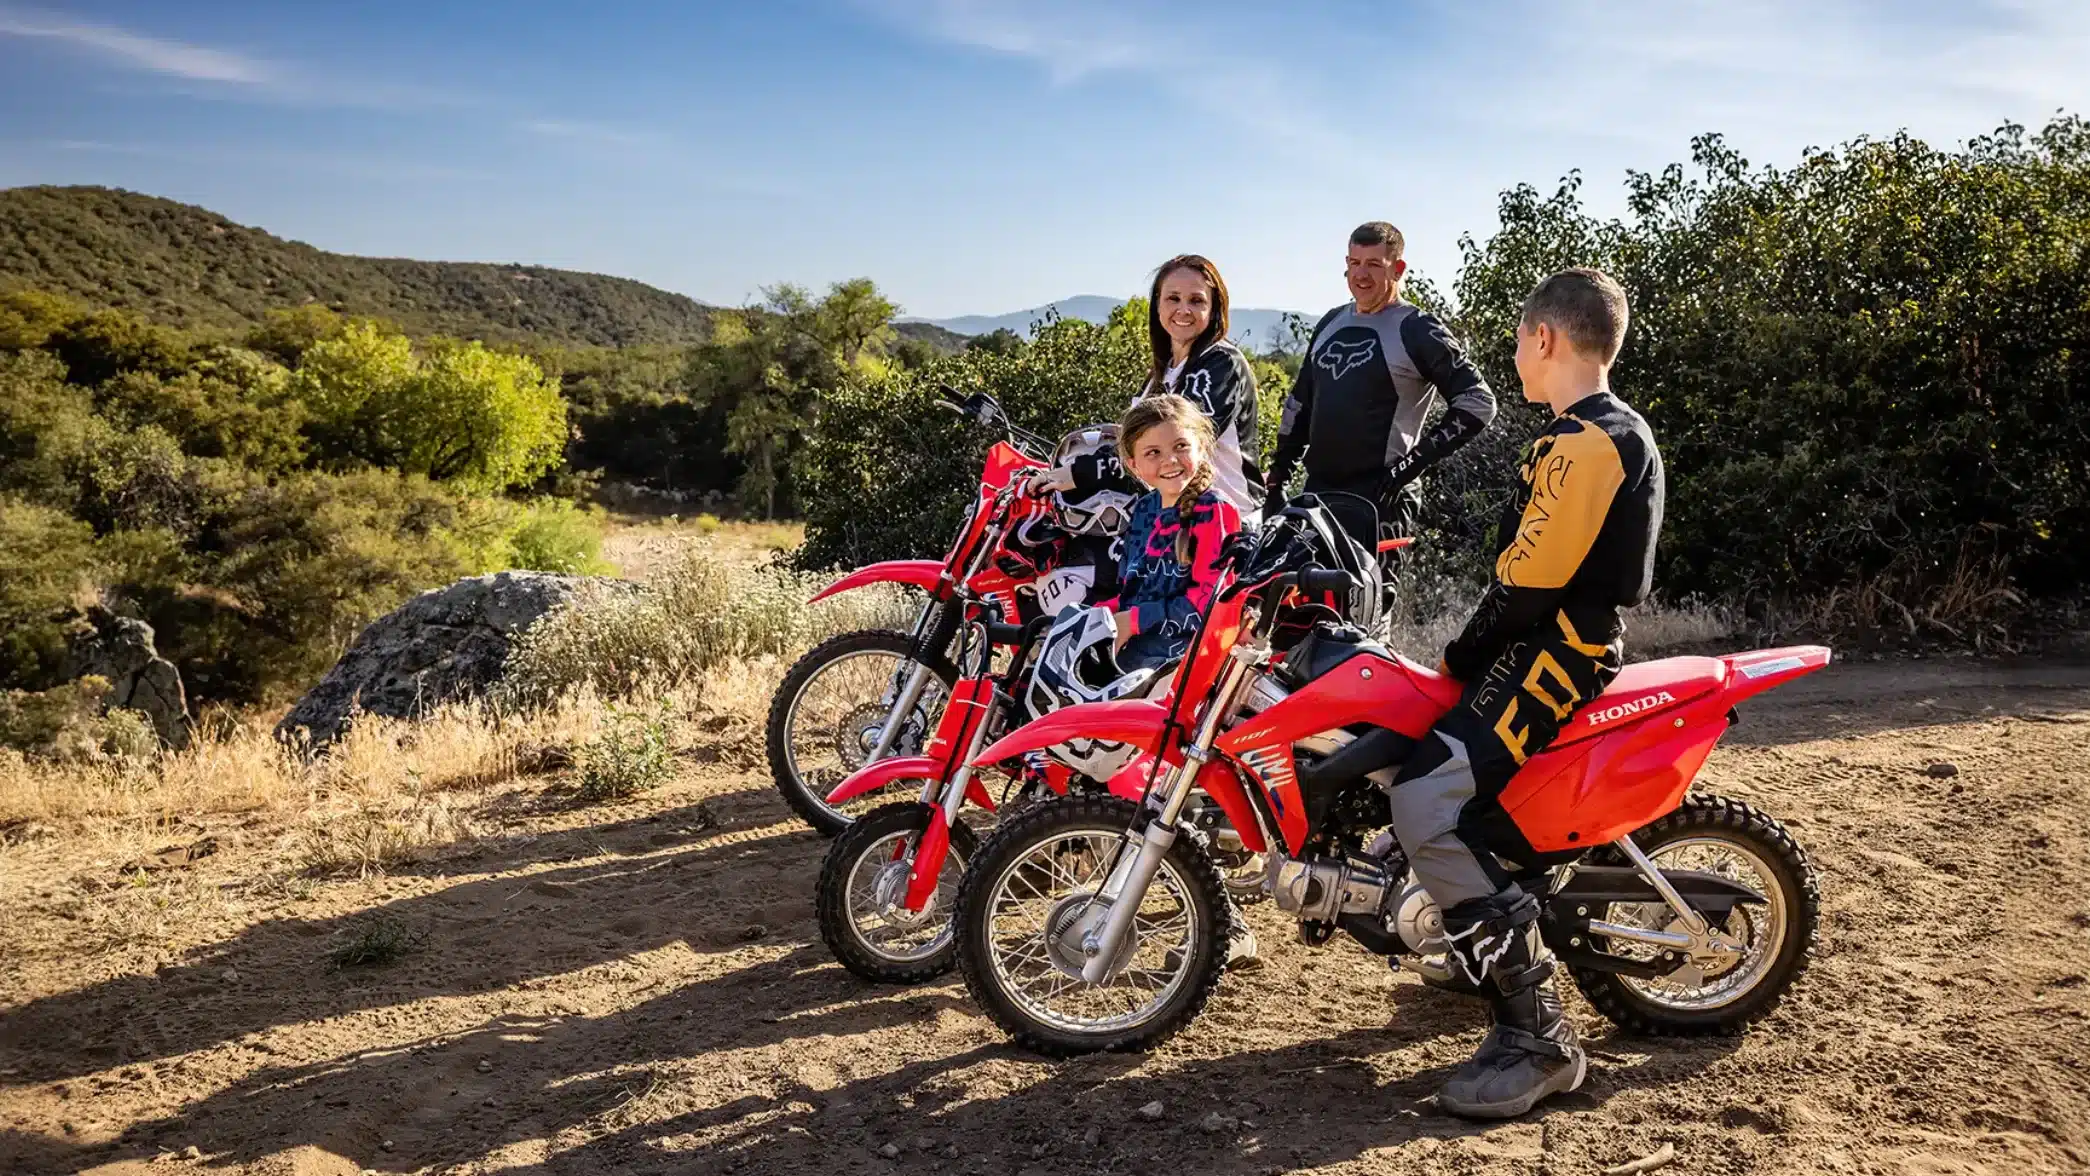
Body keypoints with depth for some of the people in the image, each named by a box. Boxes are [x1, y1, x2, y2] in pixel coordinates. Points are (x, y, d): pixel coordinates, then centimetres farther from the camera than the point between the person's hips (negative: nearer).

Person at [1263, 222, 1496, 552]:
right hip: (1317, 491, 7)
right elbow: (1300, 401, 25)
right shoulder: (1331, 323, 16)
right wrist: (1279, 473, 20)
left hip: (1379, 497, -7)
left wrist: (1415, 461, -14)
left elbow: (1477, 402, -9)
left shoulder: (1417, 330, -5)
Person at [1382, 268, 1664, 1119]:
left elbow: (1529, 582, -21)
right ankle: (1488, 943, 34)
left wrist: (1463, 655, -7)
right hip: (1569, 642, 11)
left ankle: (1537, 1037, -22)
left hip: (1551, 654, -11)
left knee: (1425, 804, -26)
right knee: (1417, 747, 24)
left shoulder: (1584, 441, -18)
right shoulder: (1615, 431, 17)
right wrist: (1473, 651, 18)